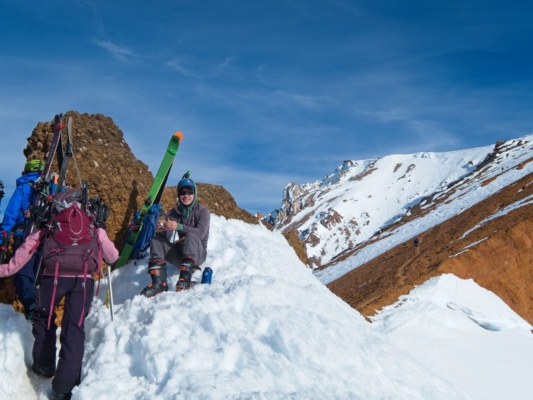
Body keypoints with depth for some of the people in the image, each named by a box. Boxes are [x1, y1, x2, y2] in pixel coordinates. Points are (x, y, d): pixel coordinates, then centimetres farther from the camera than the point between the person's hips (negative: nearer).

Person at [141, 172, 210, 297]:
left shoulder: (203, 211, -5)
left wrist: (179, 227, -34)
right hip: (179, 253, 4)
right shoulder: (173, 214, 5)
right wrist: (161, 231, -28)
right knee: (156, 240, -15)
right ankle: (159, 282, -29)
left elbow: (200, 233, -22)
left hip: (198, 253, -4)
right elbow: (167, 239, -5)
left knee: (191, 236, -32)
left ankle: (185, 279, -41)